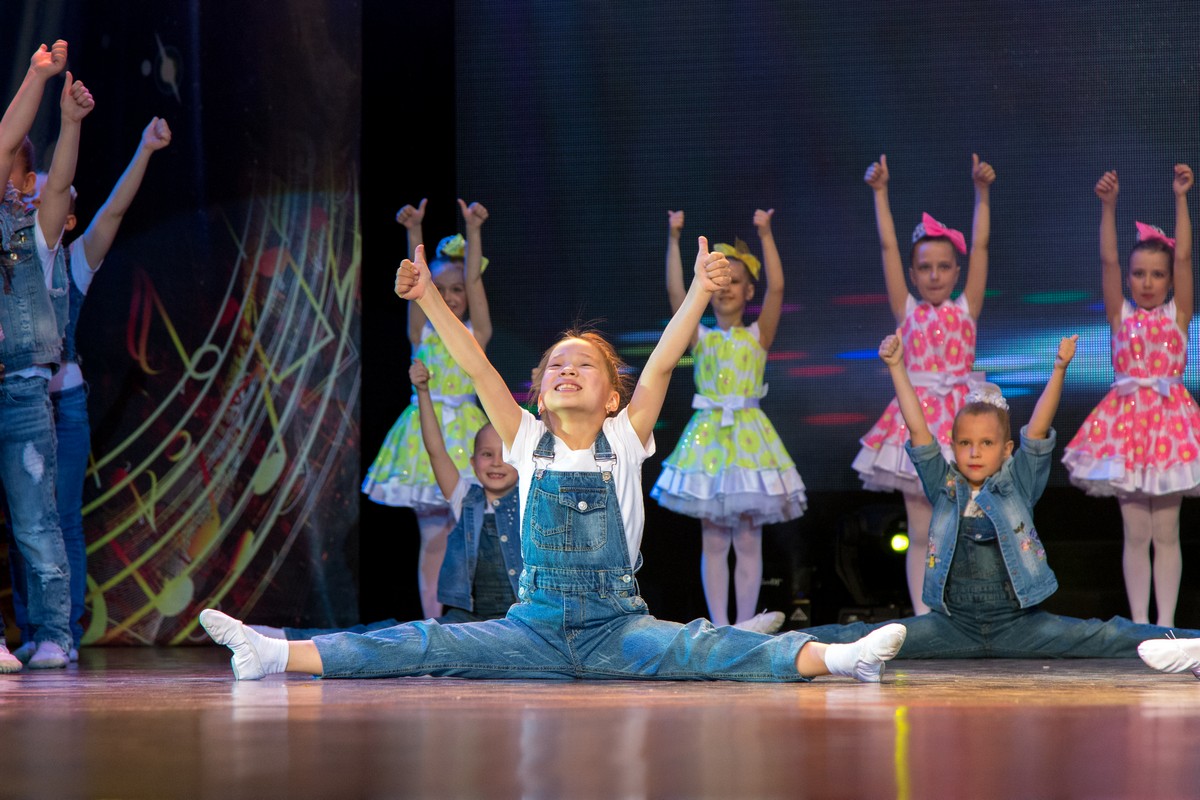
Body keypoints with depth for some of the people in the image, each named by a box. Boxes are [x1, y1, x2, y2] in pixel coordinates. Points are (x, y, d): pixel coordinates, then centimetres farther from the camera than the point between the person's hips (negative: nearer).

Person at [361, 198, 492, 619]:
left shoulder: (476, 334, 2)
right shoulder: (422, 332, 4)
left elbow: (473, 278, -10)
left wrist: (473, 230, -22)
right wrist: (414, 231, -21)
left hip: (463, 434, -1)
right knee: (432, 537, 3)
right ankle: (431, 622, 6)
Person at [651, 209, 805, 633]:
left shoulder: (758, 335, 4)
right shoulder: (700, 337, 5)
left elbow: (776, 287, -9)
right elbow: (675, 293, -7)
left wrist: (765, 235, -14)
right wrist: (674, 239, -13)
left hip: (748, 434, -1)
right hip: (708, 433, 1)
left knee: (748, 540, 2)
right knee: (714, 541, 3)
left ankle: (745, 624, 6)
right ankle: (719, 625, 5)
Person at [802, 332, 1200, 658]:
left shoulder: (1017, 485, 4)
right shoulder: (944, 488, 7)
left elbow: (1038, 430, -8)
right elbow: (918, 429, 0)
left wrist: (1059, 370, -20)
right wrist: (896, 367, -7)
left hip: (1017, 623, -1)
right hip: (954, 625, 1)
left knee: (1102, 637, -17)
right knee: (869, 638, -14)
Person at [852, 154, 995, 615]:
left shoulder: (966, 308, 7)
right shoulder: (906, 311, 6)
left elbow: (980, 245, 2)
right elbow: (888, 247, 3)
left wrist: (982, 193, -4)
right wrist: (880, 193, 0)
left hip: (960, 415, 0)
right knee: (920, 533, 3)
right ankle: (923, 618, 6)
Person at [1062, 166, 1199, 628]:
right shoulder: (1120, 315, 4)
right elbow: (1108, 261, -7)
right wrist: (1108, 207, -18)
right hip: (1127, 418, 1)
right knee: (1136, 534, 4)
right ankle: (1139, 622, 10)